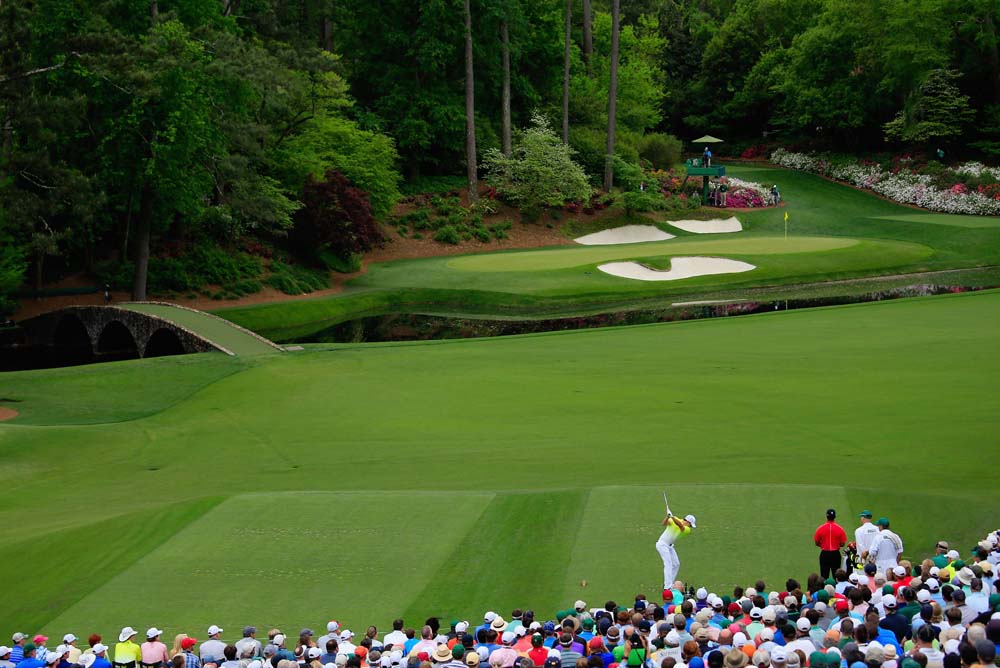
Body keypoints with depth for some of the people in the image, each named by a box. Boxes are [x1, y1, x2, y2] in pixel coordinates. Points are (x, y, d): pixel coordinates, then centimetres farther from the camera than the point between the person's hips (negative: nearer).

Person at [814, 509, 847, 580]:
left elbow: (817, 543, -1)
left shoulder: (820, 528, -7)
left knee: (824, 575, 5)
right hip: (836, 554, 0)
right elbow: (843, 544, -4)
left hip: (824, 554, 0)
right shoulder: (840, 528, -7)